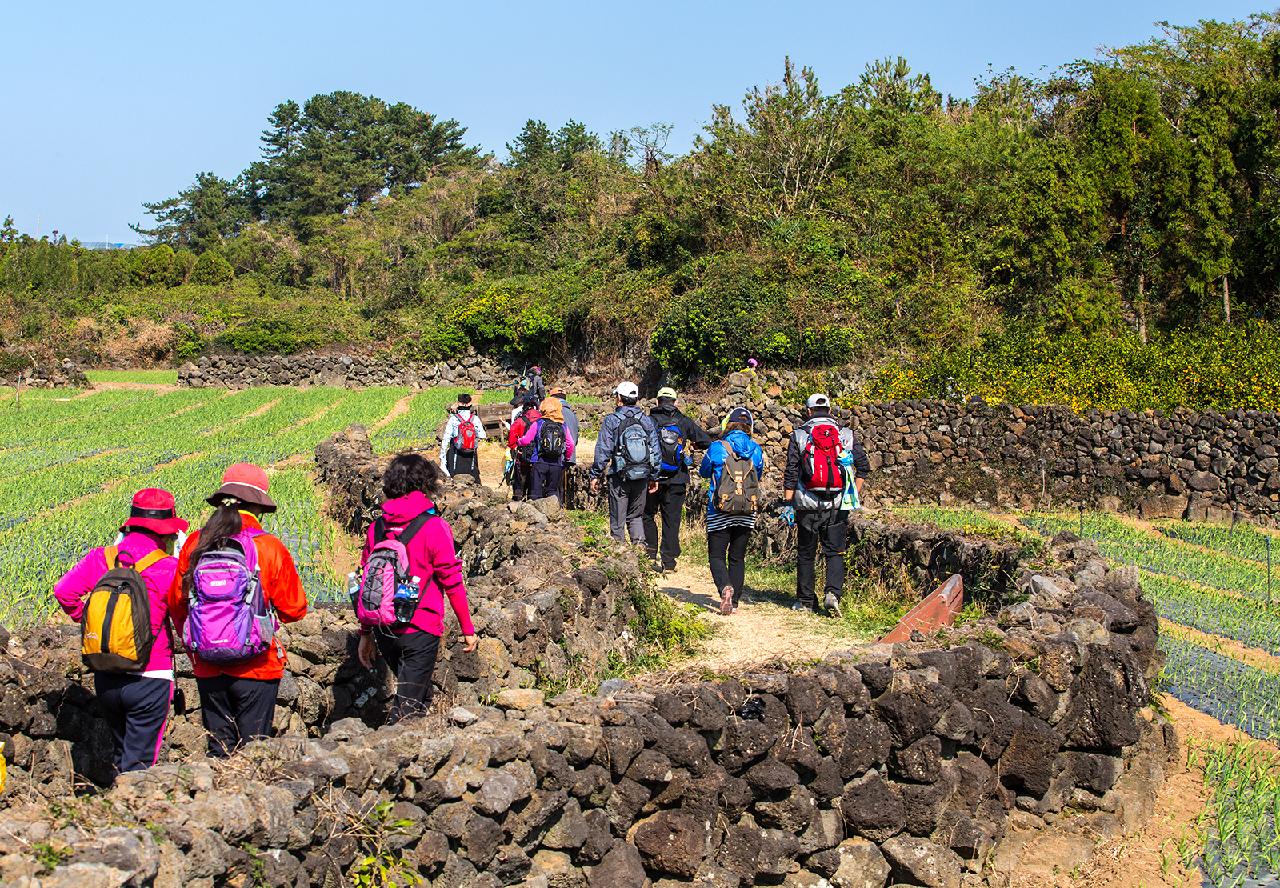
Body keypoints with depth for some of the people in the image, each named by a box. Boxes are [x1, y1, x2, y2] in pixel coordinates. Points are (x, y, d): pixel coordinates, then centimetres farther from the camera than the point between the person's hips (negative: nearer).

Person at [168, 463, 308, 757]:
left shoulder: (195, 544, -3)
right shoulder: (270, 548, -11)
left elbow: (176, 602, 7)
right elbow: (294, 608, -5)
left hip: (208, 668, 3)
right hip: (256, 668, -3)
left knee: (218, 747, 15)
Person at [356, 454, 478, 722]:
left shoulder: (376, 528, 4)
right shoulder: (434, 527, -10)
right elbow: (452, 582, -7)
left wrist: (366, 632, 17)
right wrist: (468, 629, 3)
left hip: (383, 630, 5)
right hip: (420, 630, -5)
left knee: (420, 695, 24)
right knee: (408, 706, 0)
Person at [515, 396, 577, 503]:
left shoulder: (537, 424, -3)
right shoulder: (563, 426, 4)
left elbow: (525, 441, -4)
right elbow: (571, 444, 1)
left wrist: (518, 441, 19)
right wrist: (567, 458, 17)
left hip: (539, 462, -2)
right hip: (557, 464, 2)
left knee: (536, 491, 3)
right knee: (553, 490, 13)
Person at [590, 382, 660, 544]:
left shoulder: (611, 421, -4)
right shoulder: (647, 421, 7)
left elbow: (602, 451, -8)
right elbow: (655, 451, 8)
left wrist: (595, 475, -1)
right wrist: (654, 477, 15)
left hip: (620, 476, -4)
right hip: (642, 476, 4)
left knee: (617, 519, 4)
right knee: (636, 516, 15)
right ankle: (640, 545, -1)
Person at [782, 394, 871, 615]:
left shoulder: (799, 435, 0)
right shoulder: (846, 435, 5)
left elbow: (790, 473, -3)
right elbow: (864, 466, 3)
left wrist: (787, 503, 0)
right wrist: (855, 494, 11)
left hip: (807, 505, -1)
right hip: (837, 505, 1)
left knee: (805, 554, 11)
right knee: (835, 553, 7)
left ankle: (806, 600, 16)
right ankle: (833, 593, -13)